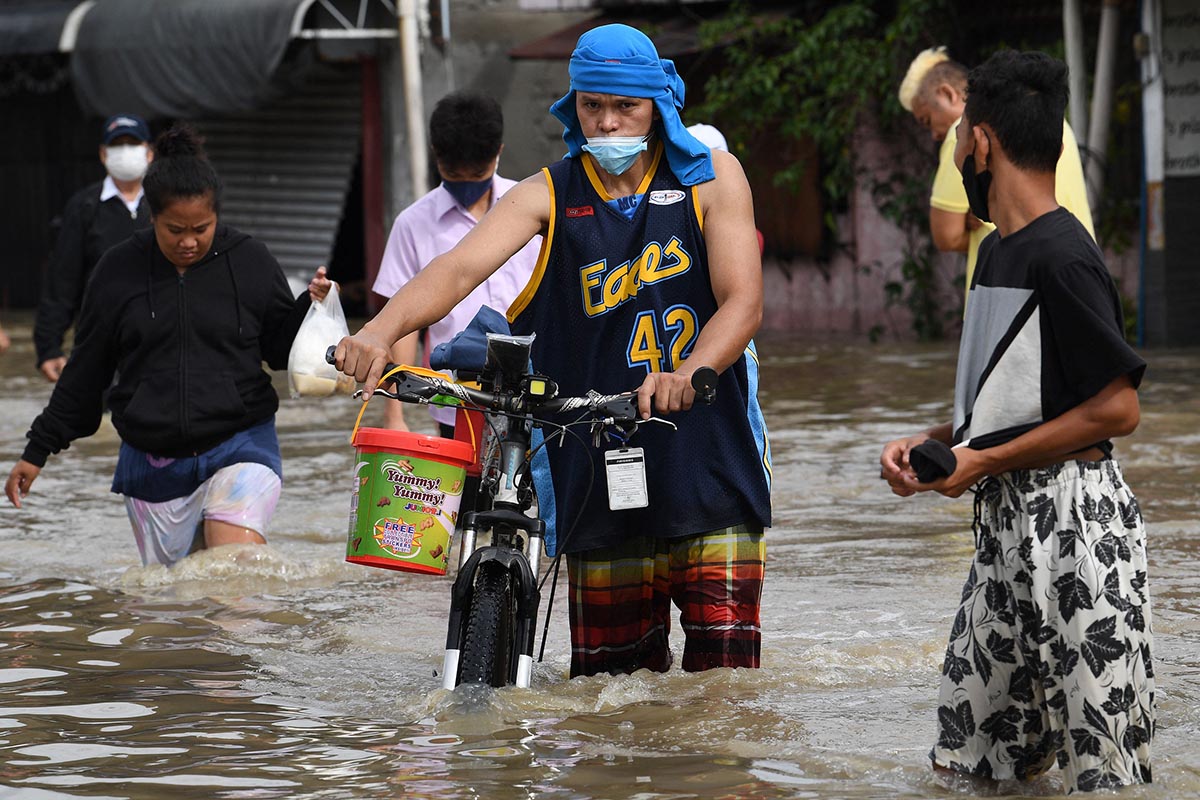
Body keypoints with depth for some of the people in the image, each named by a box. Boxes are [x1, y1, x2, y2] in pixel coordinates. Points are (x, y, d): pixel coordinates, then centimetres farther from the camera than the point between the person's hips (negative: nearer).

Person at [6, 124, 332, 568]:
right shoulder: (119, 270, 3)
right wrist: (39, 449, 15)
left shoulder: (249, 262, 0)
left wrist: (310, 307, -9)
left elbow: (281, 350, 11)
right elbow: (85, 371, 13)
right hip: (152, 461, 2)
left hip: (238, 447, -2)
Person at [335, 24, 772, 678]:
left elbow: (742, 301, -9)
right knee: (611, 675, 1)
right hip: (599, 468, 1)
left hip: (710, 456, -1)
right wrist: (381, 330, -30)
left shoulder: (710, 177, 3)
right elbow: (460, 267, -11)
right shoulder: (550, 195, 5)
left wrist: (686, 374, -29)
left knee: (723, 669, -8)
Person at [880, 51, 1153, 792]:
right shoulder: (998, 250, 14)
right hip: (1007, 524, 10)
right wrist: (928, 444, 6)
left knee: (1101, 762, -6)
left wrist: (983, 461, -14)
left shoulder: (1062, 257, -15)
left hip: (1073, 524, -10)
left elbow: (1115, 407, -18)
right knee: (967, 755, 11)